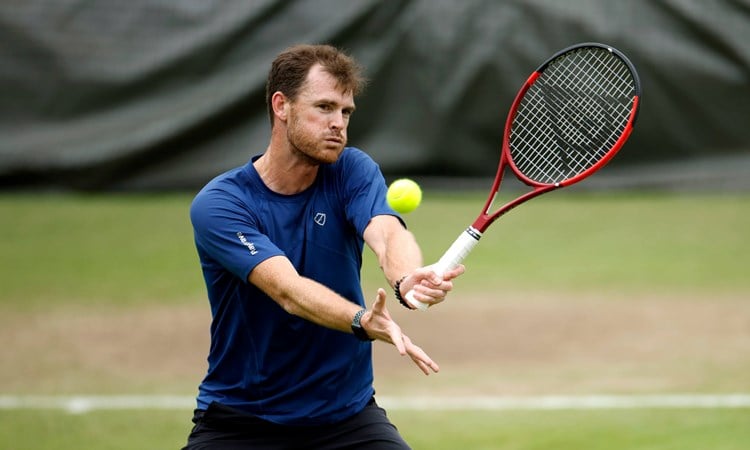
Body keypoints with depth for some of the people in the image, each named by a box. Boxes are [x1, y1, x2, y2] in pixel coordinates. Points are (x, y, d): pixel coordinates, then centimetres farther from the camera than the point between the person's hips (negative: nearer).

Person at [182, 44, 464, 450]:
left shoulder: (353, 170, -4)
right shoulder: (217, 203, -15)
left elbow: (387, 233, -24)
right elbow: (287, 289, -29)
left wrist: (408, 279, -48)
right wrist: (364, 321, -47)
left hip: (347, 413, 3)